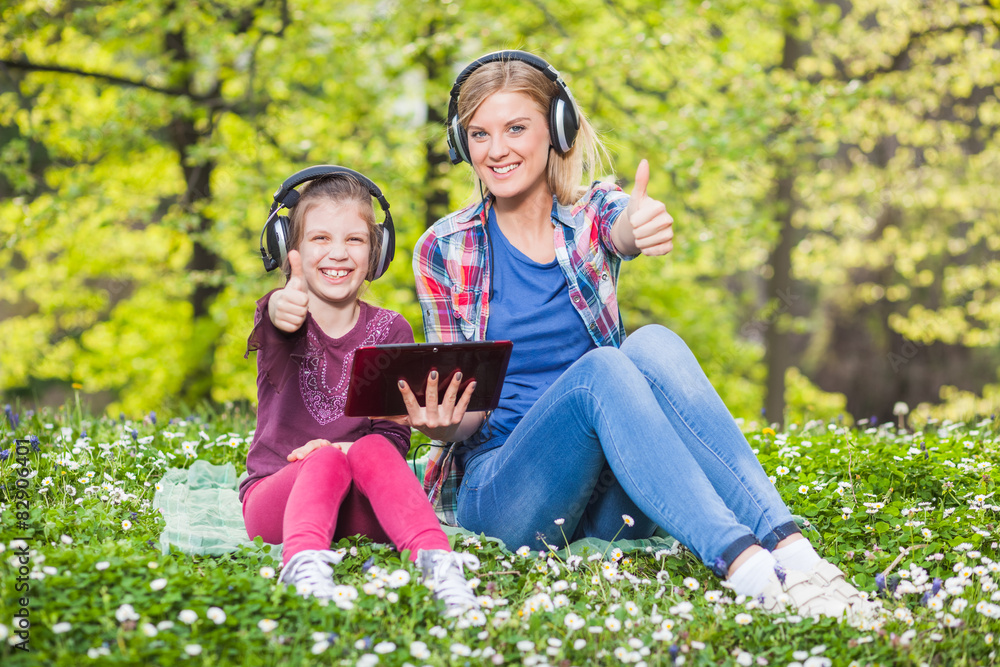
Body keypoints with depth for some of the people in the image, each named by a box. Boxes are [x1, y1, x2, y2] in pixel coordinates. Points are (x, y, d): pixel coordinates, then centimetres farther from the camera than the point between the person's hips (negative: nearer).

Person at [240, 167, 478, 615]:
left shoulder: (391, 331, 7)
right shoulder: (284, 317, 1)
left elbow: (395, 431, 0)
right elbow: (278, 323, -27)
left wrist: (358, 450, -23)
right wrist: (280, 310, -54)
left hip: (358, 509, 1)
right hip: (277, 494, -1)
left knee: (372, 451, -30)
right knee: (327, 458, -33)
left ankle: (436, 559, -51)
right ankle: (304, 561, -60)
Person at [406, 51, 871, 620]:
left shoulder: (593, 214, 6)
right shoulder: (444, 251, 4)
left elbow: (622, 230, -22)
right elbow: (466, 407, 6)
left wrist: (642, 224, -48)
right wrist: (441, 421, -20)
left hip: (609, 496, 2)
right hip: (499, 496, -2)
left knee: (653, 344, -29)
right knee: (599, 368, -32)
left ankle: (788, 544, -41)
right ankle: (743, 563, -50)